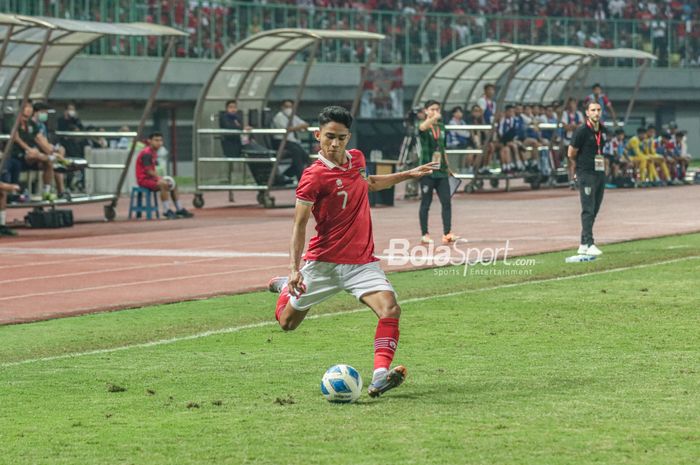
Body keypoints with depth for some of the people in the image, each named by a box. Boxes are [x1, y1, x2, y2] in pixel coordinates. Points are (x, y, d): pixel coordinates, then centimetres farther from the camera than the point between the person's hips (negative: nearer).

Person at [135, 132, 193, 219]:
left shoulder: (154, 153, 14)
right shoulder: (146, 153, -17)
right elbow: (148, 170, -22)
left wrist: (159, 178, 1)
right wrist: (159, 179, -22)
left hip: (151, 178, 11)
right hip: (143, 179, -11)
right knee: (163, 184, -32)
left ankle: (179, 209, 15)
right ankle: (166, 211, -29)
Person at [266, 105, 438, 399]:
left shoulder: (356, 158, 4)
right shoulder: (314, 176, -16)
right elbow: (299, 224, -15)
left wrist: (408, 175, 26)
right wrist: (295, 268, -24)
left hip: (362, 261, 4)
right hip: (324, 262, -4)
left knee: (390, 310, -23)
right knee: (287, 322, 14)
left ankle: (380, 377, -32)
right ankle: (286, 287, 48)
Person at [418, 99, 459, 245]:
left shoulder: (441, 127, 13)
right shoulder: (424, 127, -6)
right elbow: (422, 127, -33)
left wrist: (447, 167, 20)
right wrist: (433, 118, -52)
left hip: (441, 171, 5)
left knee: (447, 201, -3)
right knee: (426, 203, 1)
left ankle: (447, 233, -3)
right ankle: (424, 235, 7)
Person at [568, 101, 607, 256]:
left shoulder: (602, 131, 11)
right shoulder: (581, 131, -11)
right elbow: (571, 154, -5)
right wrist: (574, 173, 0)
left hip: (600, 173, 8)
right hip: (586, 174, -8)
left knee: (594, 210, 9)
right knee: (588, 210, -11)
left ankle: (583, 246, 15)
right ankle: (589, 244, -14)